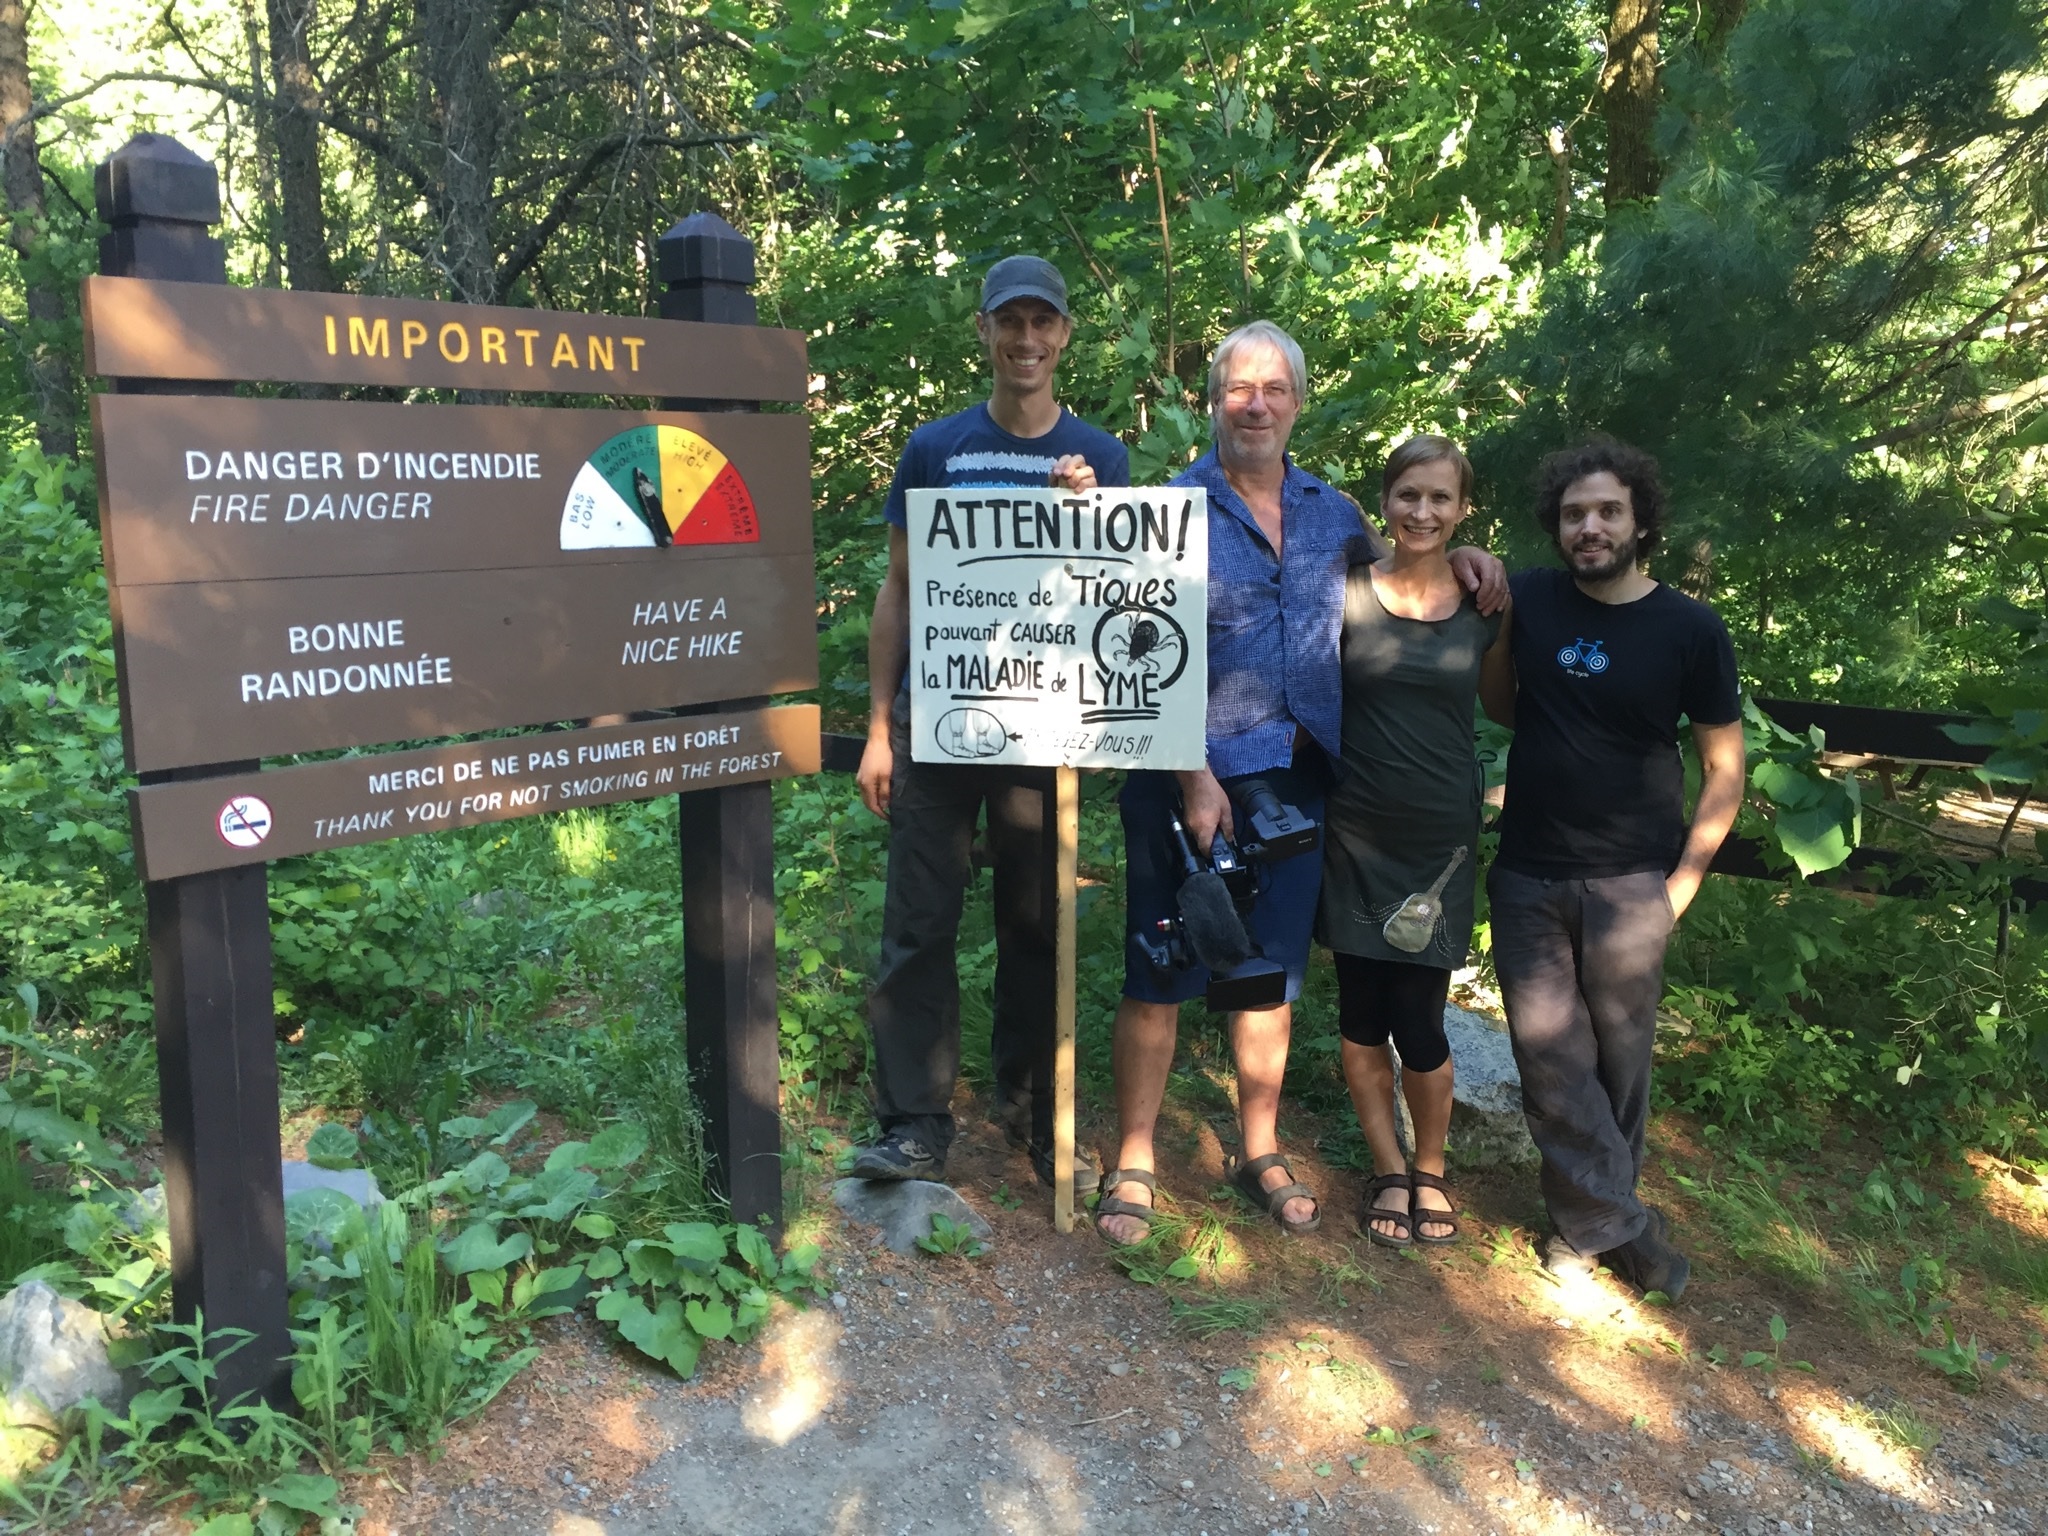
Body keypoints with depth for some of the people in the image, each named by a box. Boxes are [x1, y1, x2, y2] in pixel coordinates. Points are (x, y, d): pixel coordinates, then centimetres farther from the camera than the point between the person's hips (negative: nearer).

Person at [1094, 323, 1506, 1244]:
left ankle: (1261, 1156, 31)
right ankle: (1133, 1163, 19)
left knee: (1272, 976, 15)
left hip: (1299, 781, 5)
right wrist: (1195, 777, -17)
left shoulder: (1333, 512, 9)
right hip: (1193, 778, -4)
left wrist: (1458, 558, 5)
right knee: (1159, 980, 3)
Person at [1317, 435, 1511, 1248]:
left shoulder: (1484, 606, 2)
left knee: (1418, 1021, 1)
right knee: (1362, 1013, 7)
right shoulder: (1344, 594, -4)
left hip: (1442, 838, 0)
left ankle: (1430, 1173, 27)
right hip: (1356, 834, 0)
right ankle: (1388, 1171, 28)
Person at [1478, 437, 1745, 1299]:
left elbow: (1725, 769, 2)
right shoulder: (1526, 601, 1)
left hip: (1630, 882, -2)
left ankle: (1590, 1218, 24)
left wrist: (1684, 881, -4)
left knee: (1618, 1057, 5)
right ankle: (1620, 1225, 13)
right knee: (1549, 1053, 0)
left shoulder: (1691, 630, -4)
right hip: (1528, 875, 2)